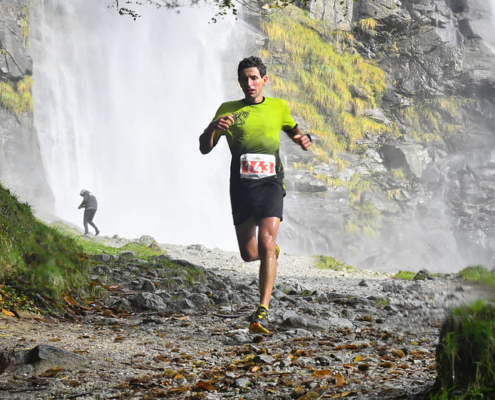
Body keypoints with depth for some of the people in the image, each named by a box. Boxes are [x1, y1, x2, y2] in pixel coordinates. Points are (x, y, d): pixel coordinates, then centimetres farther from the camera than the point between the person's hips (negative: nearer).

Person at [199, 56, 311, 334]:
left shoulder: (279, 107, 11)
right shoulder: (228, 110, 8)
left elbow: (293, 129, 30)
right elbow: (204, 149, 6)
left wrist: (304, 139, 5)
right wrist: (214, 128, -16)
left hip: (271, 183, -1)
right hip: (242, 186, 1)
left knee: (266, 243, -19)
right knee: (249, 254, 4)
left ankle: (263, 310, -19)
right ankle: (272, 253, 41)